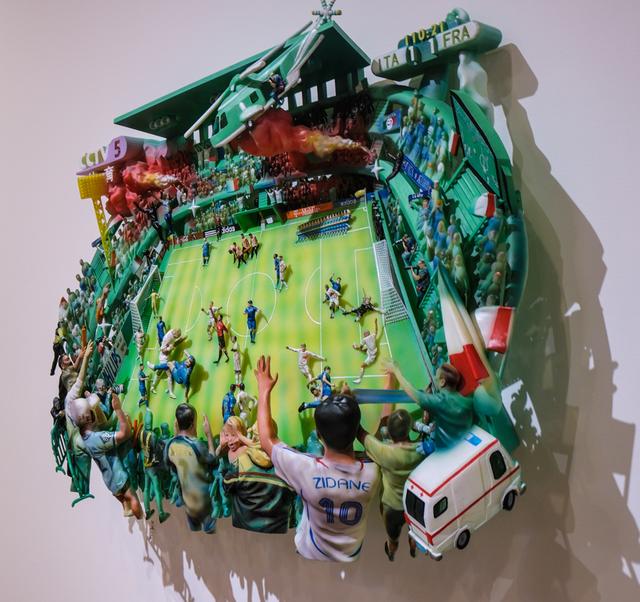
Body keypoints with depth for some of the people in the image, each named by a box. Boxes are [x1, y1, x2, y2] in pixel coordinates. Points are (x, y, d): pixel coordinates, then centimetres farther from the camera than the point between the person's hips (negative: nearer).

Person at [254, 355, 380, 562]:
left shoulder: (307, 471, -35)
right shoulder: (372, 473, -29)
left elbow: (267, 441, -18)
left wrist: (264, 389, -10)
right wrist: (350, 411, -9)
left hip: (312, 556, -2)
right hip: (352, 556, 2)